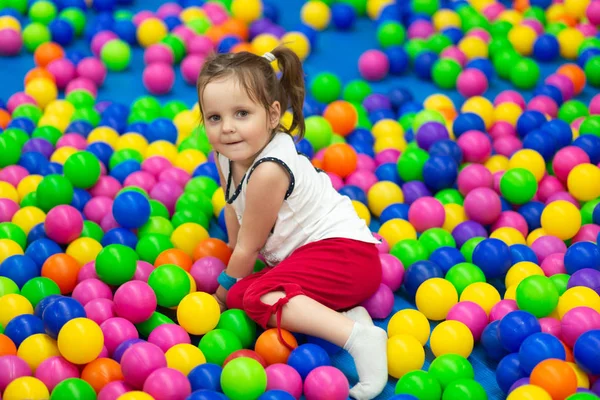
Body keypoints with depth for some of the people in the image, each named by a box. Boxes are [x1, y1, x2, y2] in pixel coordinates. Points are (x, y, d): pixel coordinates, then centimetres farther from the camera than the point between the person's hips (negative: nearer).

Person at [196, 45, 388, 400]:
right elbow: (233, 208, 20)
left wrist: (223, 295, 2)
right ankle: (345, 315, -6)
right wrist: (234, 265, 25)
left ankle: (358, 337, -34)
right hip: (306, 252, 10)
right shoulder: (225, 157, 0)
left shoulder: (268, 171, -26)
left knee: (254, 297, -25)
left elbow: (248, 248, -13)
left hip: (343, 251, -10)